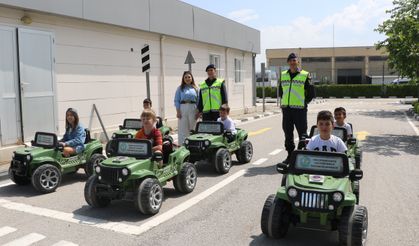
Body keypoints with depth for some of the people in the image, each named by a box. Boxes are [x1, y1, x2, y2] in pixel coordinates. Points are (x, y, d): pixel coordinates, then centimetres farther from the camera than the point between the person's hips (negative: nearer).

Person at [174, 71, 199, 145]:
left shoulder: (195, 88, 10)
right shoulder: (180, 88, 7)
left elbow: (198, 100, 9)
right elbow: (177, 100, 4)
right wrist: (178, 111, -5)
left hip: (193, 109, 1)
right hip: (183, 108, -1)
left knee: (192, 128, 6)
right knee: (182, 129, -1)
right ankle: (182, 145, 3)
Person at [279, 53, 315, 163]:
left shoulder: (305, 75, 0)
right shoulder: (283, 75, 12)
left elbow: (311, 93, 2)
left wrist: (304, 102, -1)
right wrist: (284, 102, 13)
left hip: (300, 109, -4)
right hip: (286, 109, 4)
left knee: (302, 133, 0)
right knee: (288, 133, 8)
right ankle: (290, 155, 18)